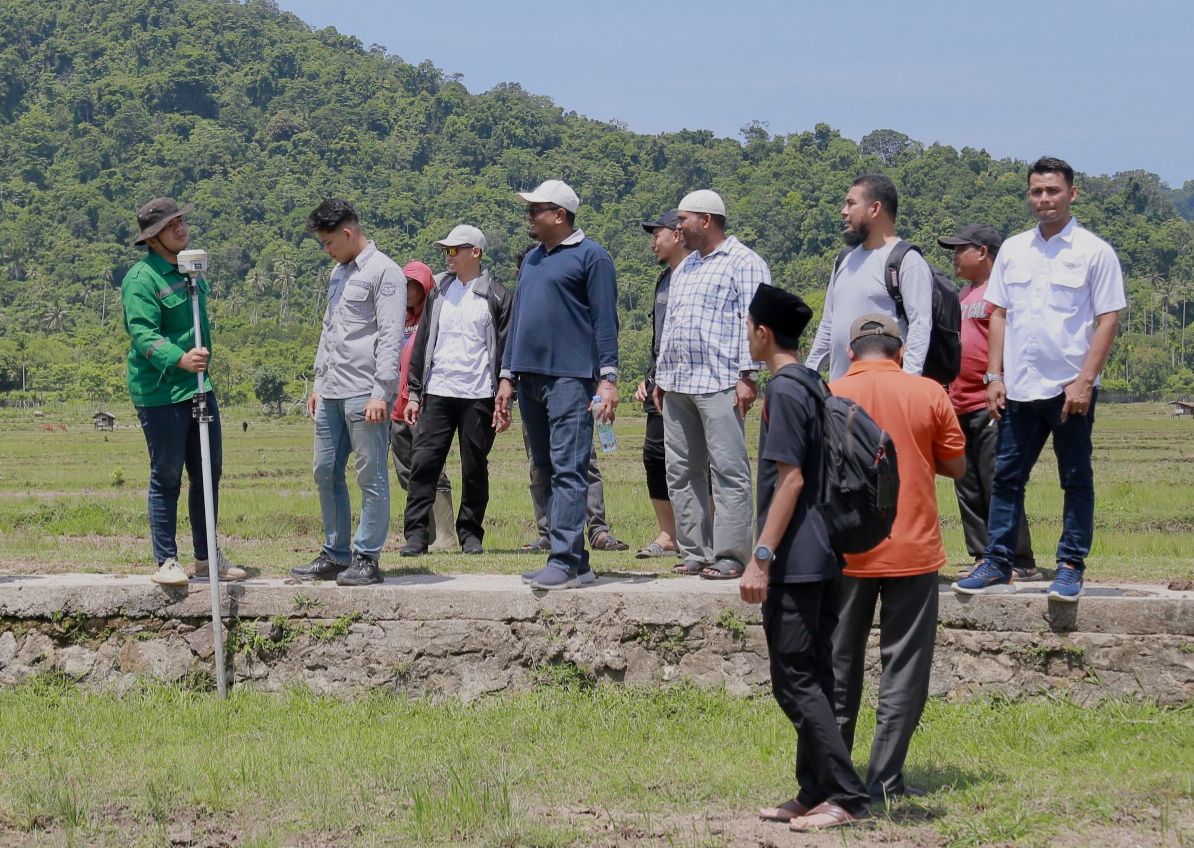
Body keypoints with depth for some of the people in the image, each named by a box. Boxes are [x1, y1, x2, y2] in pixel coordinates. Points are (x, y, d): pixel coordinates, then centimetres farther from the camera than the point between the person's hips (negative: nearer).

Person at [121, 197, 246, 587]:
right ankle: (166, 562, 7)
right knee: (167, 477, -2)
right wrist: (179, 359, -38)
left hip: (198, 386, 8)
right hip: (159, 391, -8)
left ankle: (206, 557, 23)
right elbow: (142, 334, -24)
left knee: (208, 473, 12)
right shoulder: (141, 278, -14)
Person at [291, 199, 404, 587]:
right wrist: (319, 382, 21)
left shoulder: (383, 272, -8)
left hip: (365, 395, -9)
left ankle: (367, 558, 1)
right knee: (325, 473, 10)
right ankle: (335, 554, 18)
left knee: (371, 477, -3)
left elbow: (390, 337, -14)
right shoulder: (338, 273, 19)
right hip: (332, 394, 9)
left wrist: (380, 393, -19)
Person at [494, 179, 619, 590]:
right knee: (547, 471, 7)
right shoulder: (532, 259, 20)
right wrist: (507, 377, 18)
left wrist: (608, 379, -14)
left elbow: (605, 321, -8)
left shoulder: (590, 256, -3)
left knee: (568, 471, -12)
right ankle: (576, 561, 10)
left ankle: (565, 561, -16)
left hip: (570, 377, -8)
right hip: (529, 378, 8)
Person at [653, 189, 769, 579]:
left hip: (719, 384, -9)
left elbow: (753, 323, -10)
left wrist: (748, 376, -16)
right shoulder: (684, 268, 23)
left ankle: (729, 557, -9)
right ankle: (694, 553, 12)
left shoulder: (743, 263, -2)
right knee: (681, 472, 7)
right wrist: (660, 377, 23)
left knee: (728, 472, -8)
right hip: (677, 386, 9)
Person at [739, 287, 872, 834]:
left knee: (795, 681, -7)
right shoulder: (813, 386, 14)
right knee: (810, 679, 12)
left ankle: (847, 795, -9)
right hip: (822, 557, 10)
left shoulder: (783, 391, -14)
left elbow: (790, 480, -19)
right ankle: (815, 793, 16)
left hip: (794, 563, -10)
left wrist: (761, 557, -20)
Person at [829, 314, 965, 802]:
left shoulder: (829, 396, -3)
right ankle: (885, 780, 1)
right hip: (913, 551, -1)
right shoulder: (928, 394, -3)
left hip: (847, 553, 1)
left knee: (839, 665, 13)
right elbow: (956, 466, 4)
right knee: (904, 670, 5)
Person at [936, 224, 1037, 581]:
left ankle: (1020, 563, -8)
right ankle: (983, 558, 14)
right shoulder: (964, 295, 22)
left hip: (992, 408, -9)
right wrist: (947, 395, 23)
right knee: (968, 490, 8)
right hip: (961, 408, 9)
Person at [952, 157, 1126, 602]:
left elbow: (1108, 319, -7)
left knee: (1076, 480, 4)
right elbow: (999, 314, 13)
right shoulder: (1012, 250, 10)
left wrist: (1085, 381, -14)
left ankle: (1070, 567, 10)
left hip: (1070, 388, -4)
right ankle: (997, 565, 10)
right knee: (1006, 477, 5)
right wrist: (995, 376, 4)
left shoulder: (1094, 252, -4)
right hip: (1019, 388, 5)